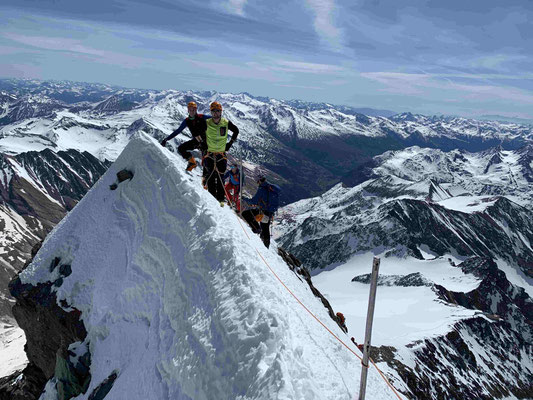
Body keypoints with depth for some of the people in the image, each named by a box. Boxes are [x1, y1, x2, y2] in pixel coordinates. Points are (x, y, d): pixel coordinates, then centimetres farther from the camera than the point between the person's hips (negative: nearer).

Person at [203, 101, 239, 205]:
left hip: (221, 154, 0)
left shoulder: (226, 123, -3)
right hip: (209, 154, 0)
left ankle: (221, 199, 9)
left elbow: (236, 131, 15)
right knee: (210, 177, 1)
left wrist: (230, 143, 11)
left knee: (220, 178, 1)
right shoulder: (206, 123, -5)